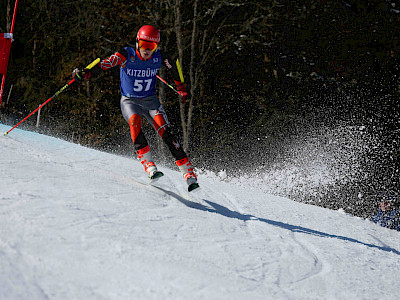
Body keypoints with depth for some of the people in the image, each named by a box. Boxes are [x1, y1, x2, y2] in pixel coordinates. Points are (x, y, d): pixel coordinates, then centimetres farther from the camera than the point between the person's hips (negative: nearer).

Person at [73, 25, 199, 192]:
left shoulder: (159, 57, -10)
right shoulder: (127, 55, -17)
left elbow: (173, 69, 10)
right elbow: (104, 65, -21)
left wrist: (181, 89, 20)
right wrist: (85, 74, -37)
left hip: (150, 101, 1)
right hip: (129, 101, -1)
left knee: (165, 131, -19)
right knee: (134, 121, -35)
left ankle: (188, 173, -18)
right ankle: (148, 164, -35)